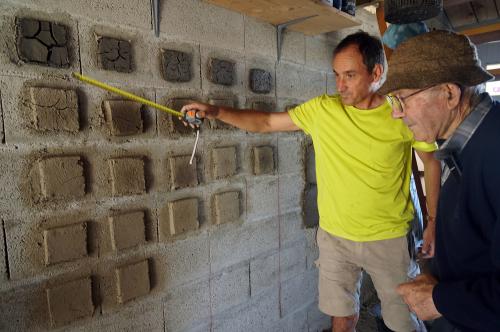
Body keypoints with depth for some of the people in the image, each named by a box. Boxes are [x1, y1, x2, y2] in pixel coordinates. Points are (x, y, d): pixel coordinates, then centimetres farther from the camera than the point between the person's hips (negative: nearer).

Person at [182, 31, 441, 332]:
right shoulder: (322, 109, -7)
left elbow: (431, 161, 2)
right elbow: (266, 122, -2)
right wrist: (217, 112, -13)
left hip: (388, 239, -1)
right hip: (335, 236, 2)